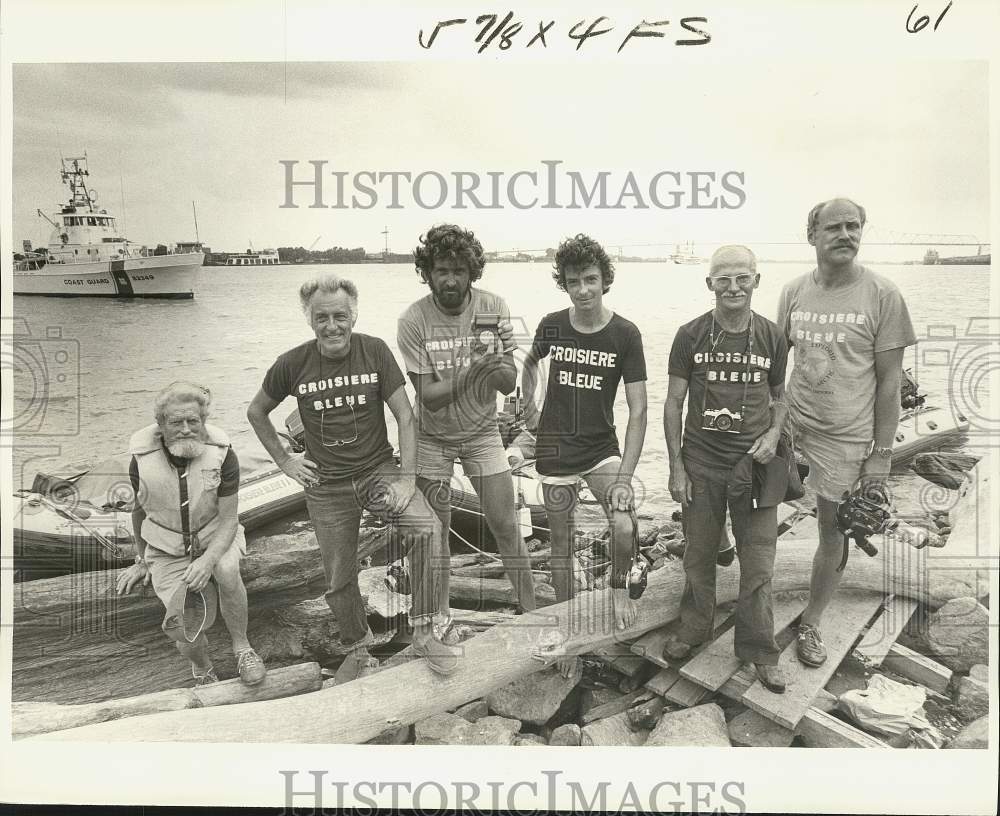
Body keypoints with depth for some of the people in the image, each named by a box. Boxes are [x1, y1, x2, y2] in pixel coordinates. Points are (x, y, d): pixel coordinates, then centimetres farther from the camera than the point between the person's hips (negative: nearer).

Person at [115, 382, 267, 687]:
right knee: (184, 629, -17)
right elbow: (139, 510, 5)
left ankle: (242, 648, -12)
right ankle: (201, 667, 18)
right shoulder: (143, 461, -15)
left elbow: (228, 519, -15)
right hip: (167, 549, 1)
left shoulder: (221, 455, -19)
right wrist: (141, 560, 16)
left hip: (215, 536, 0)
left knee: (227, 570, -34)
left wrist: (208, 560, -32)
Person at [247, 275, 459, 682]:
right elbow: (256, 413, 9)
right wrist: (285, 461, 2)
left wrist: (407, 477, -17)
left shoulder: (374, 351, -11)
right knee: (339, 582, 11)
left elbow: (404, 415, -10)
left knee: (428, 529, -27)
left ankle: (424, 632, -13)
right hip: (326, 485, 1)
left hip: (378, 471, -1)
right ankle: (357, 651, 37)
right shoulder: (292, 365, -8)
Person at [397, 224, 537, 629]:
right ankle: (441, 613, 30)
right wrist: (469, 374, -37)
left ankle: (531, 611, 18)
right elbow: (428, 395, -20)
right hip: (432, 437, -1)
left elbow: (509, 383, -12)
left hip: (482, 432, 1)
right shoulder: (413, 320, -19)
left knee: (506, 526, 1)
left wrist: (495, 365, -35)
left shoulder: (494, 308, -13)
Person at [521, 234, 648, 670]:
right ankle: (567, 627, 29)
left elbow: (638, 410, -13)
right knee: (561, 543, 9)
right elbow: (530, 363, 20)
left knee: (625, 527, -22)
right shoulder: (551, 326, -5)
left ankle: (619, 589, 12)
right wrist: (529, 406, 8)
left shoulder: (625, 334, -11)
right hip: (555, 450, 2)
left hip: (602, 448, -1)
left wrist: (625, 478, -19)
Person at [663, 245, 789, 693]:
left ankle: (759, 651, 22)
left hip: (753, 463, 1)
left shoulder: (772, 337, 1)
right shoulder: (690, 335, -3)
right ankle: (693, 628, 34)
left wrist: (773, 434, -7)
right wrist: (676, 467, -3)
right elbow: (673, 403, 1)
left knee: (758, 564, 5)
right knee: (698, 555, 12)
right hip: (701, 463, 0)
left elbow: (780, 397, 14)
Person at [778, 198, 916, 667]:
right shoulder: (793, 292, 0)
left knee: (832, 535, 11)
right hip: (790, 428, 2)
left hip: (844, 439, -2)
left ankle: (810, 624, 31)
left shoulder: (882, 296, -9)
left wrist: (881, 453, -7)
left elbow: (889, 381, -6)